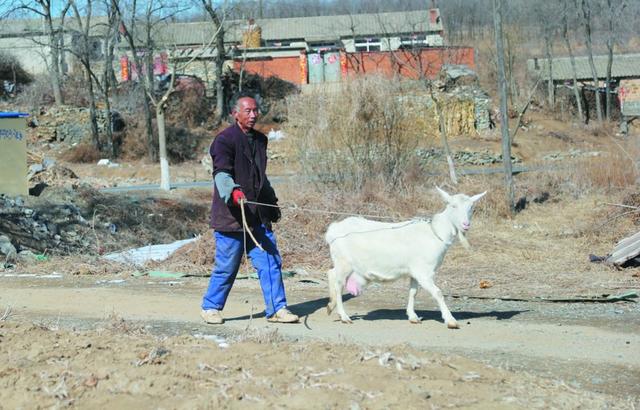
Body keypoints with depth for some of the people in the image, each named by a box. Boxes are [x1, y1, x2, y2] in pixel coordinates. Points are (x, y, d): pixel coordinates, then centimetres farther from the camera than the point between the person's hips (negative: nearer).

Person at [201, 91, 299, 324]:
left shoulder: (260, 140, 16)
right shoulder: (225, 140, -9)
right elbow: (221, 173, -25)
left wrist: (272, 201, 29)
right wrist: (233, 191, -43)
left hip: (258, 217, 7)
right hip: (231, 216, -7)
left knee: (270, 262, 1)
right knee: (226, 267, 1)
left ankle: (276, 309, 7)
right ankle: (211, 307, 19)